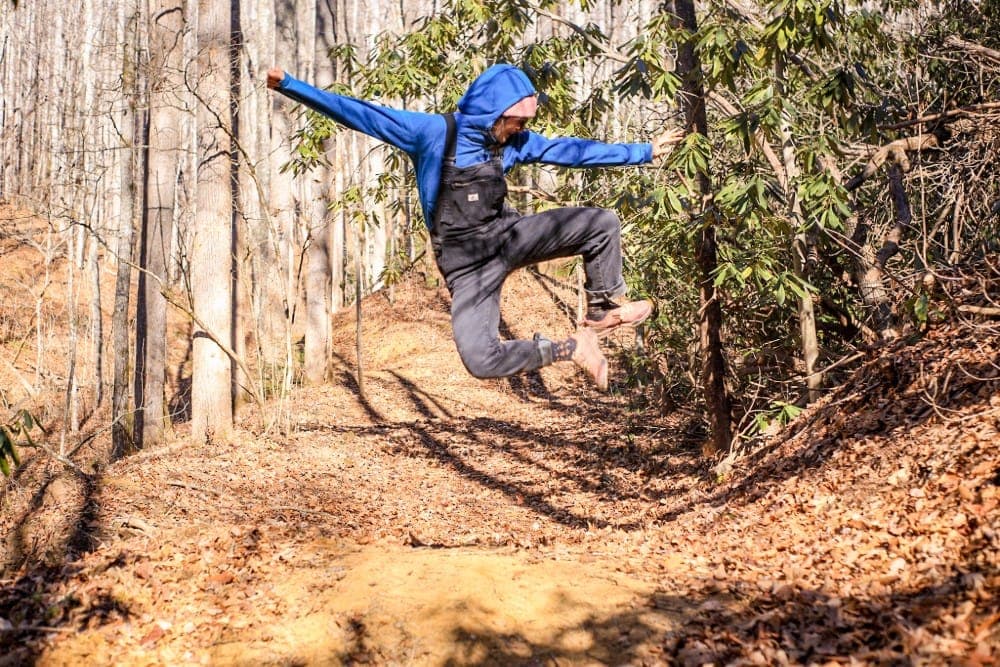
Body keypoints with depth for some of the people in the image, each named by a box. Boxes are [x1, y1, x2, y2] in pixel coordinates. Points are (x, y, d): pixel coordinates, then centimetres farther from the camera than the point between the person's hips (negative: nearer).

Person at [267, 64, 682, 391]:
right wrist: (290, 85, -19)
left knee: (601, 223, -15)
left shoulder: (513, 141, 3)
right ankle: (568, 349, 0)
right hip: (467, 265, -4)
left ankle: (600, 315, 5)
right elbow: (360, 114, -14)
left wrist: (644, 152, 12)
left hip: (509, 236, 4)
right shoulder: (433, 133, -11)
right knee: (480, 359, -21)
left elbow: (574, 151, 9)